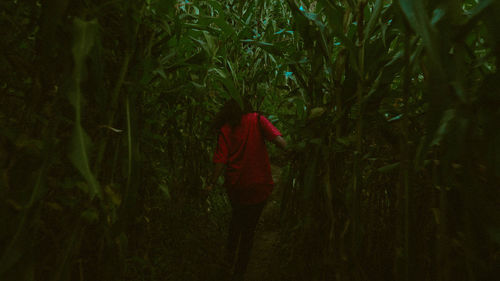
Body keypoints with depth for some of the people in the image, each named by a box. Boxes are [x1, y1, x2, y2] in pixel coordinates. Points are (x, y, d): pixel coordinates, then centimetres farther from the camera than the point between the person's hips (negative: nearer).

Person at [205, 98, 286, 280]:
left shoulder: (225, 130, -3)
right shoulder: (257, 120, -6)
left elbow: (221, 162, -8)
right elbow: (279, 140, -20)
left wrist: (211, 183, 2)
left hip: (234, 185, 2)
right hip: (258, 185, -1)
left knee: (237, 219, 31)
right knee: (249, 227, 15)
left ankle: (230, 254, 35)